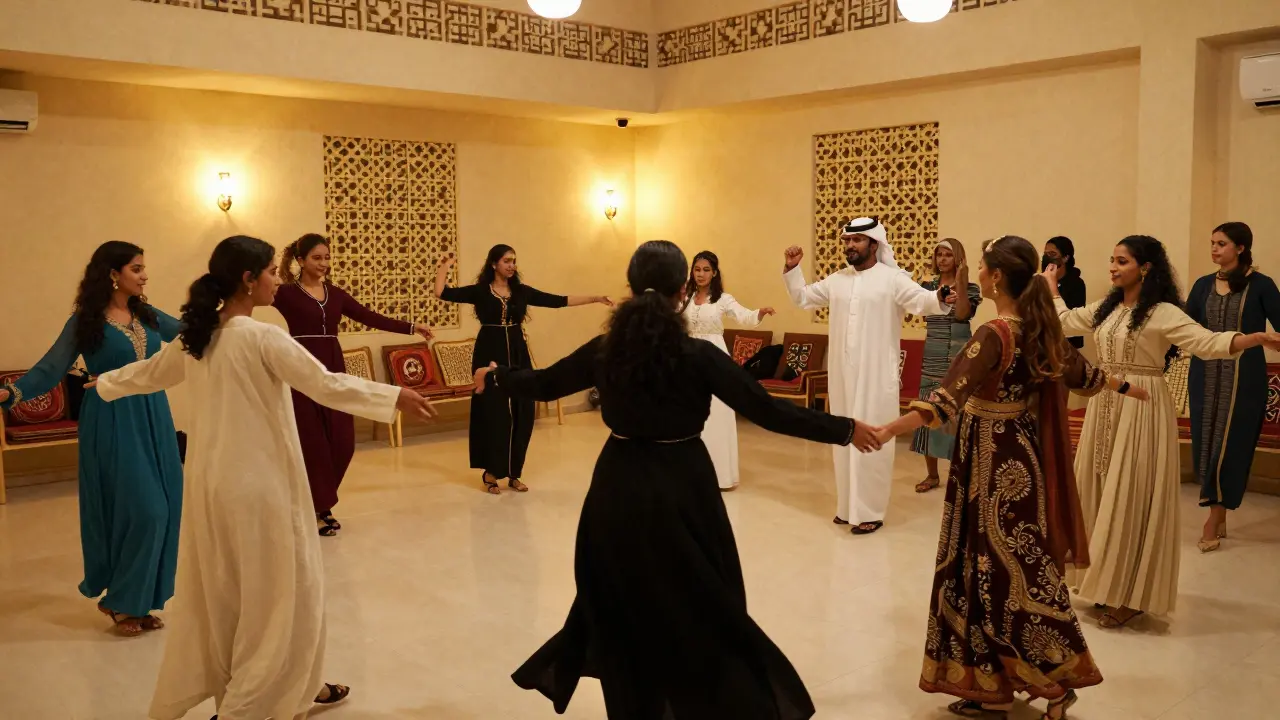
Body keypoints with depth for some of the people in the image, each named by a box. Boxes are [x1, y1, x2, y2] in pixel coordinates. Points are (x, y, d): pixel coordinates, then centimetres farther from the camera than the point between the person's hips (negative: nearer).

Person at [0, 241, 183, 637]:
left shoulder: (148, 316, 8)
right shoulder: (85, 321, -6)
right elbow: (52, 367, -11)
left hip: (153, 419, 6)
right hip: (113, 422, -5)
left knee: (160, 509, 4)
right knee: (141, 508, -10)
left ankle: (139, 598, 17)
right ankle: (120, 599, 8)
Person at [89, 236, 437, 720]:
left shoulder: (197, 337, 6)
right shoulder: (262, 337, -17)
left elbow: (150, 373, 23)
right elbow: (326, 385, -22)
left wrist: (104, 382, 43)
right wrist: (394, 397, -20)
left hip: (211, 480, 8)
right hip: (257, 481, -8)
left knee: (216, 589, 19)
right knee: (275, 591, 7)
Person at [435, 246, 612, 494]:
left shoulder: (521, 291, 7)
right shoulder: (480, 291, -1)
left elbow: (559, 301, 6)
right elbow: (443, 293, -6)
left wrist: (595, 298, 2)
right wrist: (445, 267, -4)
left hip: (518, 355, 4)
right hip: (490, 355, -3)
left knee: (521, 413, 3)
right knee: (493, 412, -1)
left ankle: (513, 473, 15)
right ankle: (491, 473, 11)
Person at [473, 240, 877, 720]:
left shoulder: (605, 350, -5)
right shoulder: (699, 356, -15)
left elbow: (543, 384, 8)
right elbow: (768, 411, -14)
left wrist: (493, 380, 27)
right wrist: (846, 429, -7)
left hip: (619, 487, 4)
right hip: (682, 490, -3)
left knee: (622, 606, 20)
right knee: (704, 608, 12)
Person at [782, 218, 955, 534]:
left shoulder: (893, 278, -9)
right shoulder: (836, 280, 10)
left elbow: (921, 300, -23)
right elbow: (802, 297, 21)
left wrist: (939, 298, -45)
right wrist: (792, 269, 7)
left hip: (876, 375, -6)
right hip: (841, 372, 6)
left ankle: (870, 512, 5)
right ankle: (847, 506, 25)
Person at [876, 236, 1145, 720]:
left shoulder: (994, 335, -20)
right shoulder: (1042, 328, 5)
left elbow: (946, 401, -29)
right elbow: (1081, 373, 21)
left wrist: (887, 431, -33)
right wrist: (1125, 388, 40)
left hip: (993, 464, -9)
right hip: (1023, 456, 9)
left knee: (999, 570, 1)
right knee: (1017, 568, 13)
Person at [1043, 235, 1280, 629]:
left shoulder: (1163, 314, -12)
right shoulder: (1105, 309, 9)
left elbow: (1208, 343, -22)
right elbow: (1064, 322, 23)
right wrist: (1051, 286, 31)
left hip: (1141, 410, -7)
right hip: (1104, 407, 7)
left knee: (1131, 496, -3)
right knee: (1101, 492, 10)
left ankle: (1131, 595, 6)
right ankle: (1107, 582, 23)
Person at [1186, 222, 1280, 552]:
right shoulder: (1203, 285, 8)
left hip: (1243, 377, -4)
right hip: (1205, 376, 4)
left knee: (1230, 444, -3)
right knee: (1206, 442, 5)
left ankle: (1213, 521, 3)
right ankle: (1219, 518, 16)